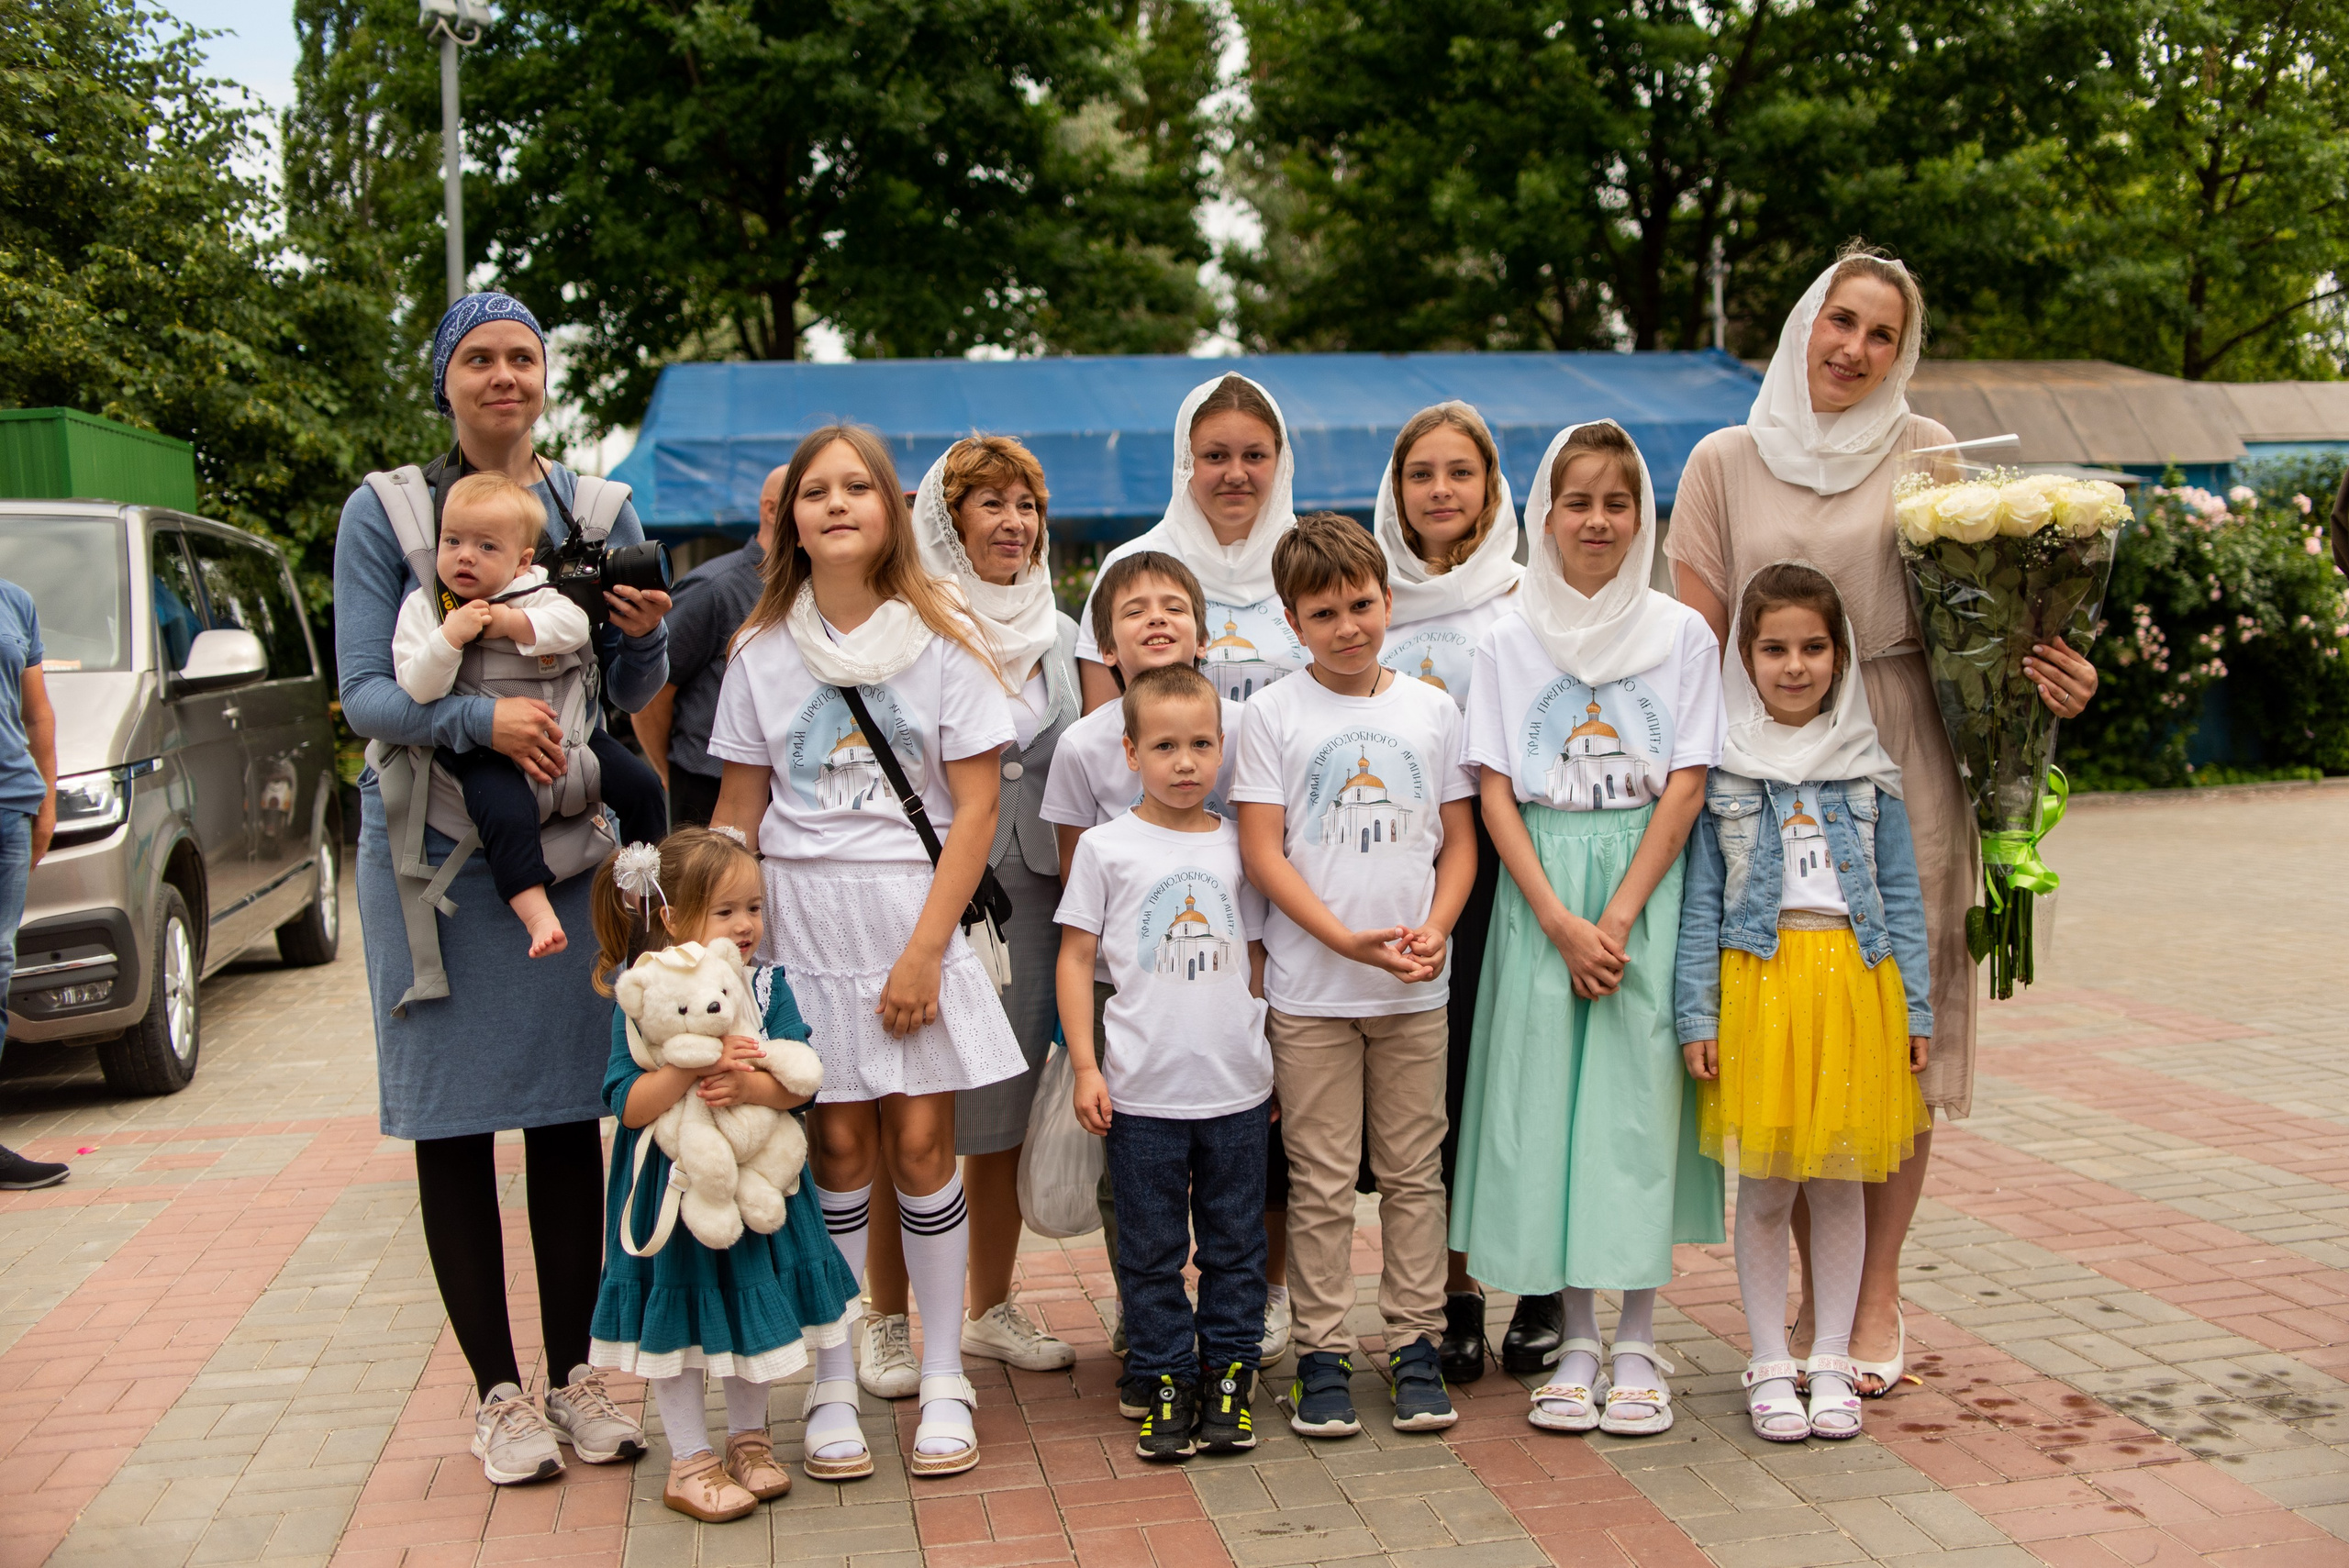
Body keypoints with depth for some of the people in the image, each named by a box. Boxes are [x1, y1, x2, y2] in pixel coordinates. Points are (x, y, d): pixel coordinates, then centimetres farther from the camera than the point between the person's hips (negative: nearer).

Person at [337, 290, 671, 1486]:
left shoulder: (598, 511, 7)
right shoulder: (384, 512, -1)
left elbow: (630, 693, 9)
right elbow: (364, 692, -8)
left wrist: (645, 636, -13)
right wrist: (479, 721, -27)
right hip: (432, 847, -2)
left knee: (572, 1114, 6)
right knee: (454, 1120, 3)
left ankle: (576, 1376, 18)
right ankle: (497, 1394, 15)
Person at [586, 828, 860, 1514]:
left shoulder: (768, 985, -4)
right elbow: (628, 1104, -20)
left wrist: (747, 1085, -31)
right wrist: (693, 1064, -34)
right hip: (672, 1186, -3)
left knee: (753, 1303, 16)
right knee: (675, 1318, 7)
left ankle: (748, 1439, 36)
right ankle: (690, 1464, 24)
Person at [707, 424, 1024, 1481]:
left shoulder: (942, 641, 0)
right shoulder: (760, 653, 6)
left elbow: (976, 807, -4)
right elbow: (738, 813, 10)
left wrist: (924, 949, -11)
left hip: (915, 924, -1)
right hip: (804, 927, 1)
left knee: (921, 1146, -1)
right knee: (840, 1151, 3)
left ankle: (944, 1383, 13)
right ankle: (832, 1385, 16)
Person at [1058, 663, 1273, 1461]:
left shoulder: (1239, 847, 6)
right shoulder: (1107, 847, -2)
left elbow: (1257, 958, 14)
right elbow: (1076, 958, 1)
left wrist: (1273, 1059, 13)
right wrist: (1085, 1066, -4)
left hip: (1237, 1088, 2)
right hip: (1141, 1092, -2)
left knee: (1235, 1243, 11)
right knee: (1151, 1248, 8)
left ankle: (1228, 1372, 23)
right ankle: (1163, 1380, 20)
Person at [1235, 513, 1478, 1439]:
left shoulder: (1431, 709, 6)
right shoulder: (1272, 716, -2)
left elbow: (1459, 842, 9)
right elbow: (1263, 853, -6)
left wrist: (1433, 929, -9)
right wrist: (1350, 939, -16)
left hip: (1416, 988, 3)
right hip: (1310, 988, -2)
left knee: (1414, 1172, 10)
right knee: (1322, 1180, 4)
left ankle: (1415, 1343, 21)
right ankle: (1321, 1353, 15)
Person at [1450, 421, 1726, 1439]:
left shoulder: (1681, 635, 3)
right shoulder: (1508, 644, 5)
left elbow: (1685, 789, -3)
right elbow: (1496, 797, -1)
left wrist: (1616, 919, -12)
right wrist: (1561, 922, -11)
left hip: (1646, 891, -1)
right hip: (1540, 893, 1)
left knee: (1637, 1098, -2)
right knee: (1546, 1101, 1)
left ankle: (1637, 1347, 10)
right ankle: (1576, 1345, 13)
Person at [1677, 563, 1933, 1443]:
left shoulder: (1867, 765, 6)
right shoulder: (1722, 768, -1)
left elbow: (1902, 892, 8)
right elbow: (1701, 897, -1)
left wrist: (1915, 1006, 5)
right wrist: (1697, 1013, -6)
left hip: (1855, 977, 2)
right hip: (1758, 980, -2)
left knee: (1841, 1179, 9)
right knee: (1765, 1185, 4)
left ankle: (1833, 1362, 22)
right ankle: (1768, 1366, 17)